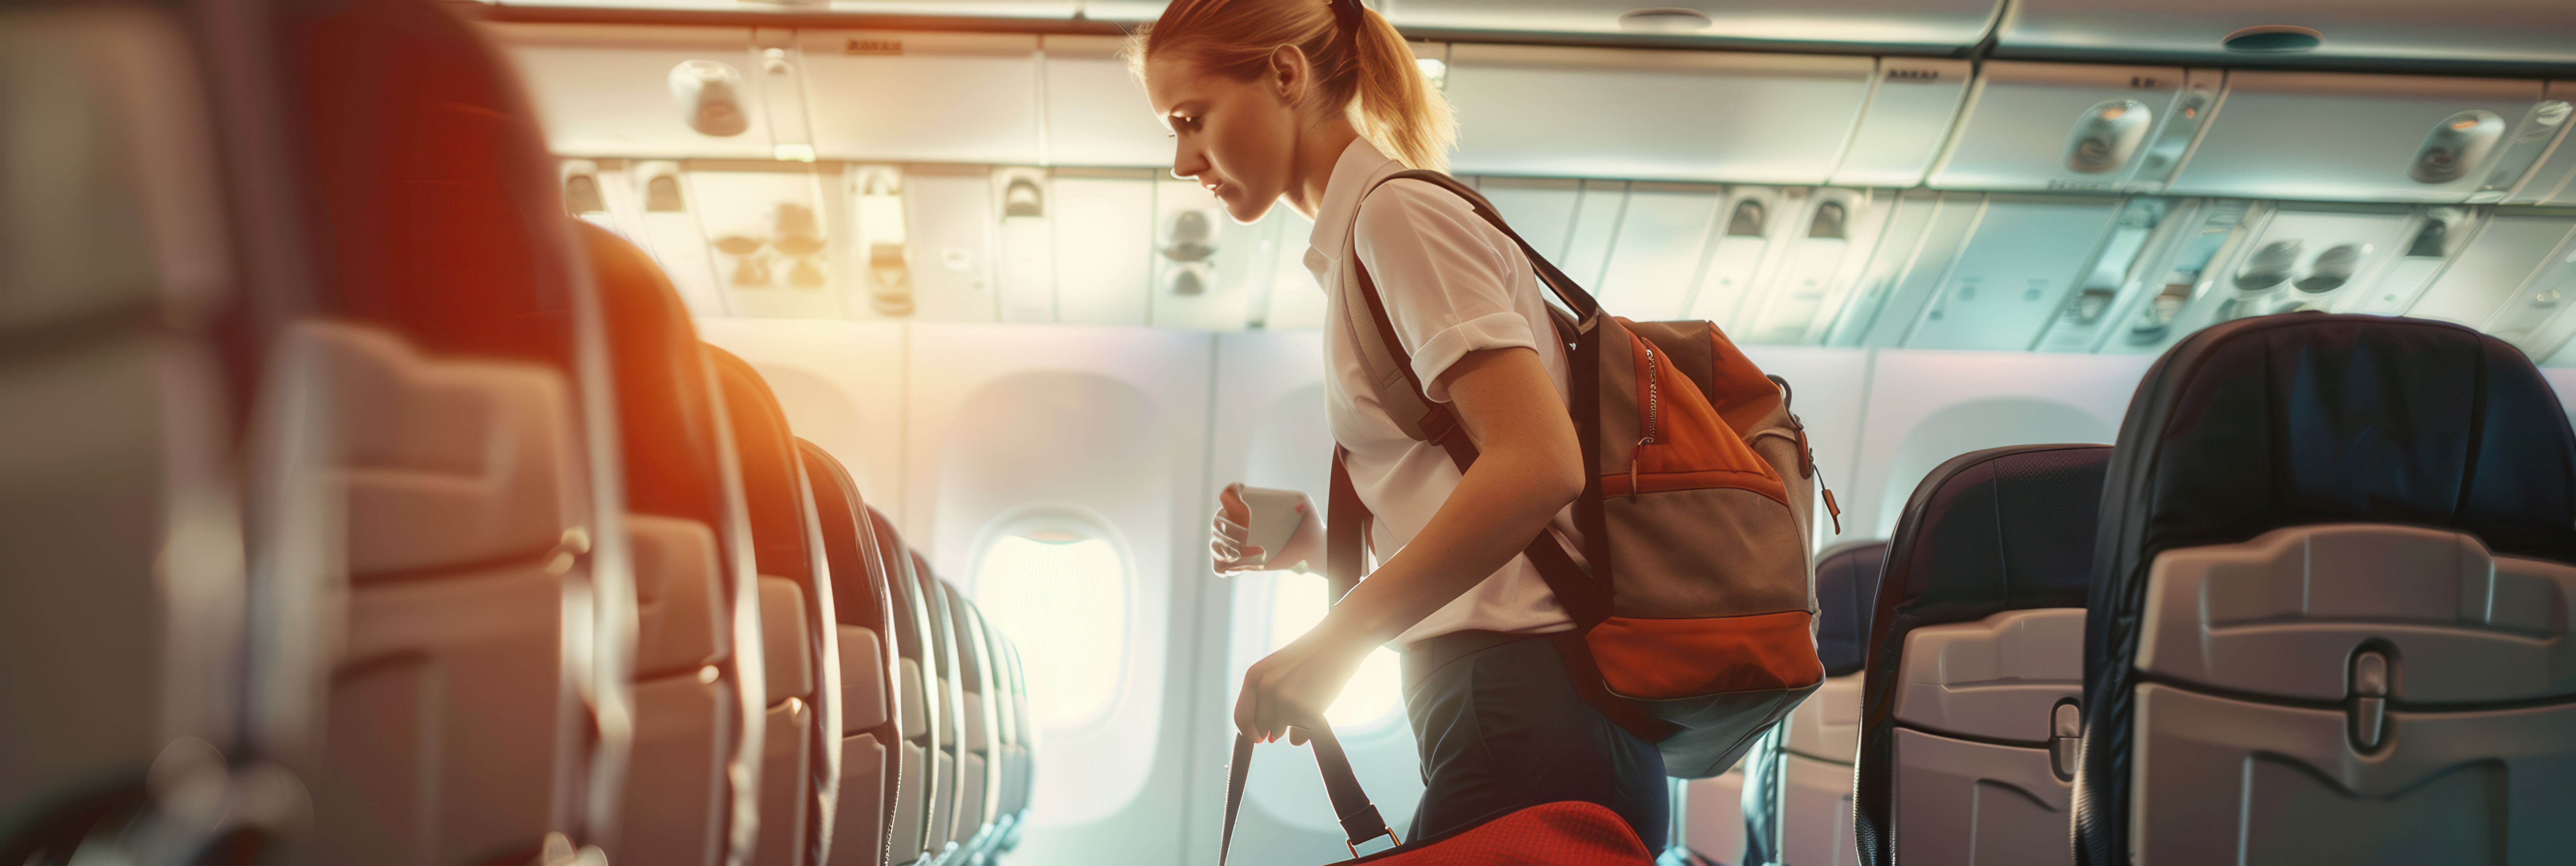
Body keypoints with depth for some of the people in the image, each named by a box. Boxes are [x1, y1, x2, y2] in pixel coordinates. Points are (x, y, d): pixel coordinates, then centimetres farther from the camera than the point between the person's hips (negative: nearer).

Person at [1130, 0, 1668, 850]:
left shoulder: (1400, 213, -6)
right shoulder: (1360, 246, 23)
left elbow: (1539, 462, -19)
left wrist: (1334, 642, -16)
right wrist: (1315, 545, 8)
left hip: (1525, 715, -9)